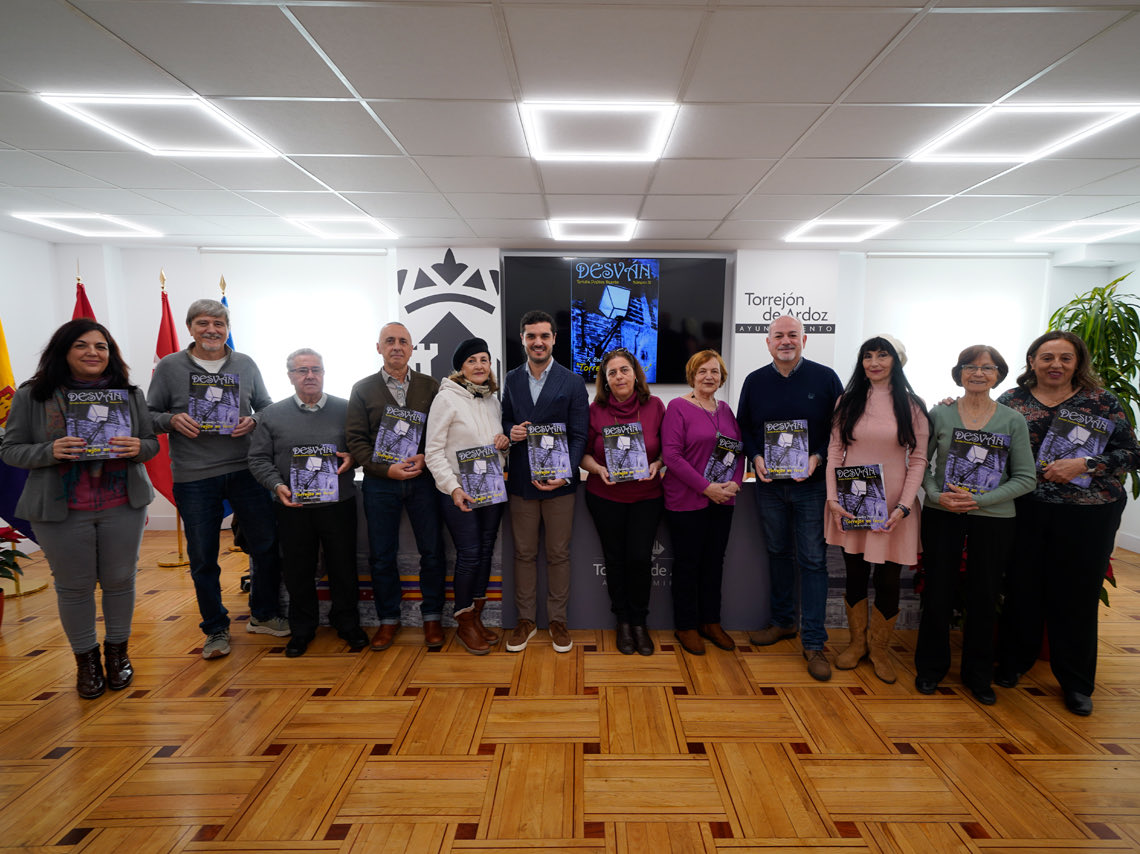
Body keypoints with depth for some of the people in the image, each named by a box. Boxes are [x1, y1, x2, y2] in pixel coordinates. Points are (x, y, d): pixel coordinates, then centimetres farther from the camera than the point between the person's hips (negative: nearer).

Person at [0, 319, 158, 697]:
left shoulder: (129, 394, 4)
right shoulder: (32, 395, -2)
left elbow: (152, 443, 7)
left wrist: (137, 448, -16)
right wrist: (50, 452, -20)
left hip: (122, 507, 1)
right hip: (61, 512, -1)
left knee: (120, 581, 10)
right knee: (74, 587, 10)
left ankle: (117, 651, 30)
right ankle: (86, 659, 29)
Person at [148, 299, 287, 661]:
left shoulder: (245, 365, 8)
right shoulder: (169, 367, 3)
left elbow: (267, 407, 13)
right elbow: (149, 415, 7)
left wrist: (253, 421, -8)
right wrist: (172, 420, -14)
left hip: (245, 471, 2)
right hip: (193, 478, -1)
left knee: (266, 545, 6)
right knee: (203, 559, 7)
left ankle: (263, 615, 26)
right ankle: (216, 629, 24)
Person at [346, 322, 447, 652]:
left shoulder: (430, 387, 7)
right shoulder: (363, 389, 6)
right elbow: (355, 438, 0)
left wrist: (425, 458, -13)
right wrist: (386, 469, -12)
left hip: (423, 479, 0)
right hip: (380, 482, 0)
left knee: (432, 550, 3)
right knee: (382, 555, 8)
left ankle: (432, 616, 20)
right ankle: (388, 618, 24)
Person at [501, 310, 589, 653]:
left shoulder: (572, 382, -1)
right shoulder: (511, 380, 8)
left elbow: (579, 435, -4)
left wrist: (565, 475, -17)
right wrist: (510, 432, -9)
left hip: (559, 482, -2)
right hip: (522, 481, 2)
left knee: (558, 554, 8)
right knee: (524, 553, 10)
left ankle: (558, 620, 23)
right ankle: (526, 619, 26)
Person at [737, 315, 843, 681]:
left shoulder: (825, 378, -2)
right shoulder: (755, 381, 5)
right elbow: (743, 427, 10)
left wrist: (818, 458, -15)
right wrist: (756, 457, -7)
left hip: (812, 484, -3)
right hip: (769, 484, 3)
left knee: (812, 560, 0)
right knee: (777, 552, 15)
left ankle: (813, 642, 9)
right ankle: (782, 621, 32)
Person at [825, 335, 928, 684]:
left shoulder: (912, 406, 0)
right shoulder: (848, 402, 4)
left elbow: (918, 459, -2)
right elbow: (834, 451, 3)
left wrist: (904, 506, -11)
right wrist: (832, 498, -6)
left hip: (892, 506, -1)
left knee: (888, 579, 6)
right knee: (855, 574, 11)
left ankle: (879, 647, 27)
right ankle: (857, 642, 29)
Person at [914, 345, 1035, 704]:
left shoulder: (1013, 421, 1)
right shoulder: (939, 414, 0)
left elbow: (1026, 477, -1)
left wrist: (980, 500, -13)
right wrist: (936, 495, -14)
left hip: (993, 519, 1)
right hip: (941, 516, 0)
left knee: (984, 597, 10)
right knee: (938, 592, 6)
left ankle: (978, 674, 29)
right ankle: (930, 667, 25)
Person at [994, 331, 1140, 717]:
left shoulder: (1101, 401, 2)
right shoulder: (1012, 401, 4)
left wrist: (1085, 465, -17)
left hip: (1087, 515, 0)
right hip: (1027, 513, 1)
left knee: (1077, 595, 8)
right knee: (1022, 588, 8)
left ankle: (1076, 683, 25)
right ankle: (1013, 663, 28)